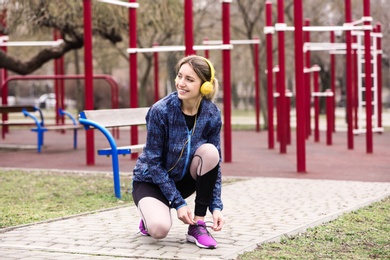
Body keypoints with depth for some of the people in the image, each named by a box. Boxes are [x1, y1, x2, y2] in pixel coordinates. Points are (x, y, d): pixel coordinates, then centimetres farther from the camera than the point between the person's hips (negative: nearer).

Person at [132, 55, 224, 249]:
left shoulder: (212, 115, -14)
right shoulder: (161, 111, -25)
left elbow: (214, 162, -9)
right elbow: (153, 162, -20)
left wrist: (216, 207, -19)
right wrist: (178, 203, -23)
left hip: (184, 179, 4)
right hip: (151, 180, -4)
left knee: (210, 151, -28)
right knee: (160, 229, -32)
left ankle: (197, 226, -16)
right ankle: (151, 216, 9)